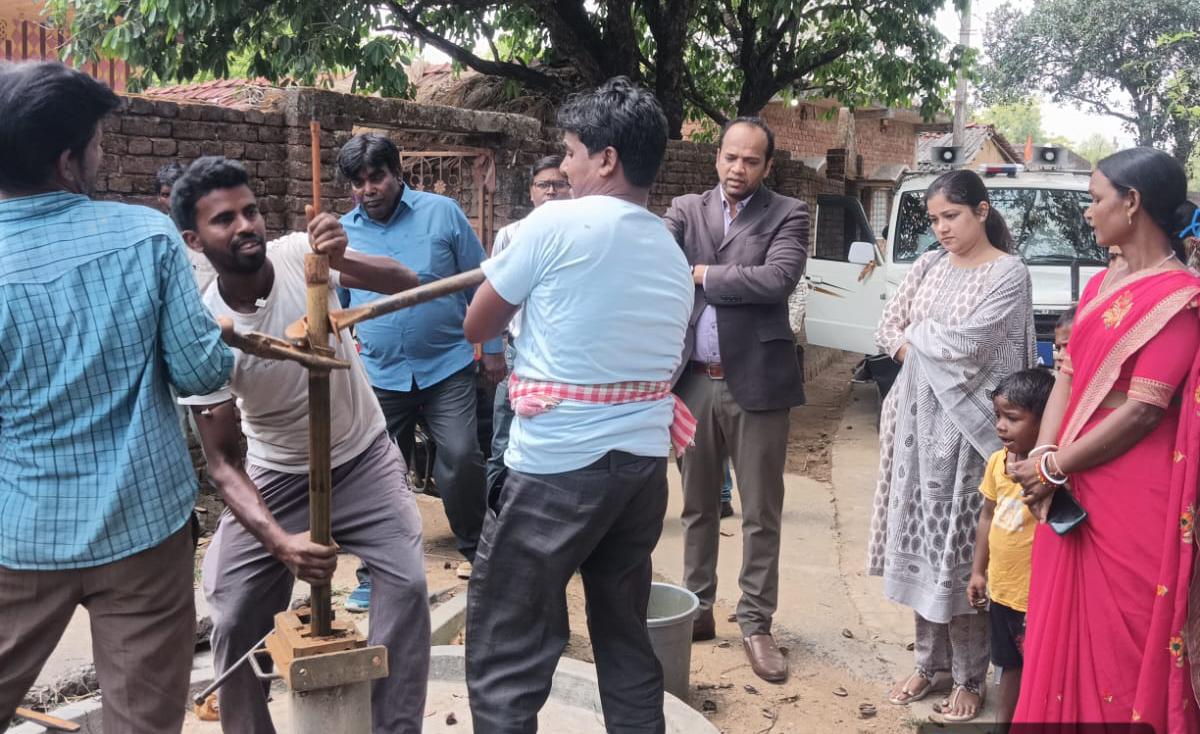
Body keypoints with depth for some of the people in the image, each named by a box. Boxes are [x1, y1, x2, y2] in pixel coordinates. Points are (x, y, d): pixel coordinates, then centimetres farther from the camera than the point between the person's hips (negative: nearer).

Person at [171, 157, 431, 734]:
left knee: (408, 582, -17)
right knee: (235, 619, -1)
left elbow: (407, 283, -23)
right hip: (276, 477, 0)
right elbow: (223, 462, -22)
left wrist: (341, 260, -44)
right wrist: (278, 540, -38)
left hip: (365, 459, 0)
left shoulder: (299, 253, -19)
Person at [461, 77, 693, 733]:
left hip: (557, 468, -7)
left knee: (505, 654, 3)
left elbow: (476, 326, -1)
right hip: (644, 465, 7)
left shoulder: (557, 224, -10)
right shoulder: (673, 254, 12)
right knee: (626, 639, 18)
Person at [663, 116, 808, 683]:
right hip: (695, 380, 3)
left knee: (760, 514, 4)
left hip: (756, 382, -3)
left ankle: (756, 625, 16)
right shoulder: (686, 210, 7)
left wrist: (703, 274, -10)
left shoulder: (787, 214, -2)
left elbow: (778, 278, -18)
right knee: (697, 505, 15)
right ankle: (698, 609, 29)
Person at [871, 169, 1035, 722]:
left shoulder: (1009, 273, -7)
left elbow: (964, 342, -16)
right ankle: (929, 661, 23)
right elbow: (889, 328, 8)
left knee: (961, 547, -1)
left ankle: (969, 677, 12)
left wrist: (915, 334, -1)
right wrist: (930, 349, -9)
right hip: (918, 418, 6)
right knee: (921, 539, 9)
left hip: (967, 424, -5)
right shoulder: (929, 265, 11)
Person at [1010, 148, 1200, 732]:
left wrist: (1054, 467, -12)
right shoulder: (1101, 284, 12)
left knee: (1121, 635, 5)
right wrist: (1043, 457, -6)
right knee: (1065, 624, 16)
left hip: (1134, 498, -7)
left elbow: (1143, 410, -17)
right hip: (1073, 488, 7)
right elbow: (1068, 376, 8)